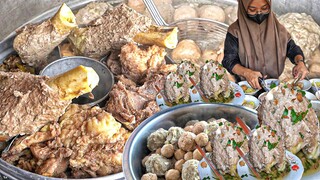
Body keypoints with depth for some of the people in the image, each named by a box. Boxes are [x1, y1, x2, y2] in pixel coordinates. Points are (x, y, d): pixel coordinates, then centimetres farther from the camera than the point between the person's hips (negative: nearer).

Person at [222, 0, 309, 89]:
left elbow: (292, 49, 9)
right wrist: (246, 73, -24)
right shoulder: (235, 31, -4)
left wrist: (300, 62, -14)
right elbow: (229, 61, -5)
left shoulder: (277, 28, 5)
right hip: (247, 85, -4)